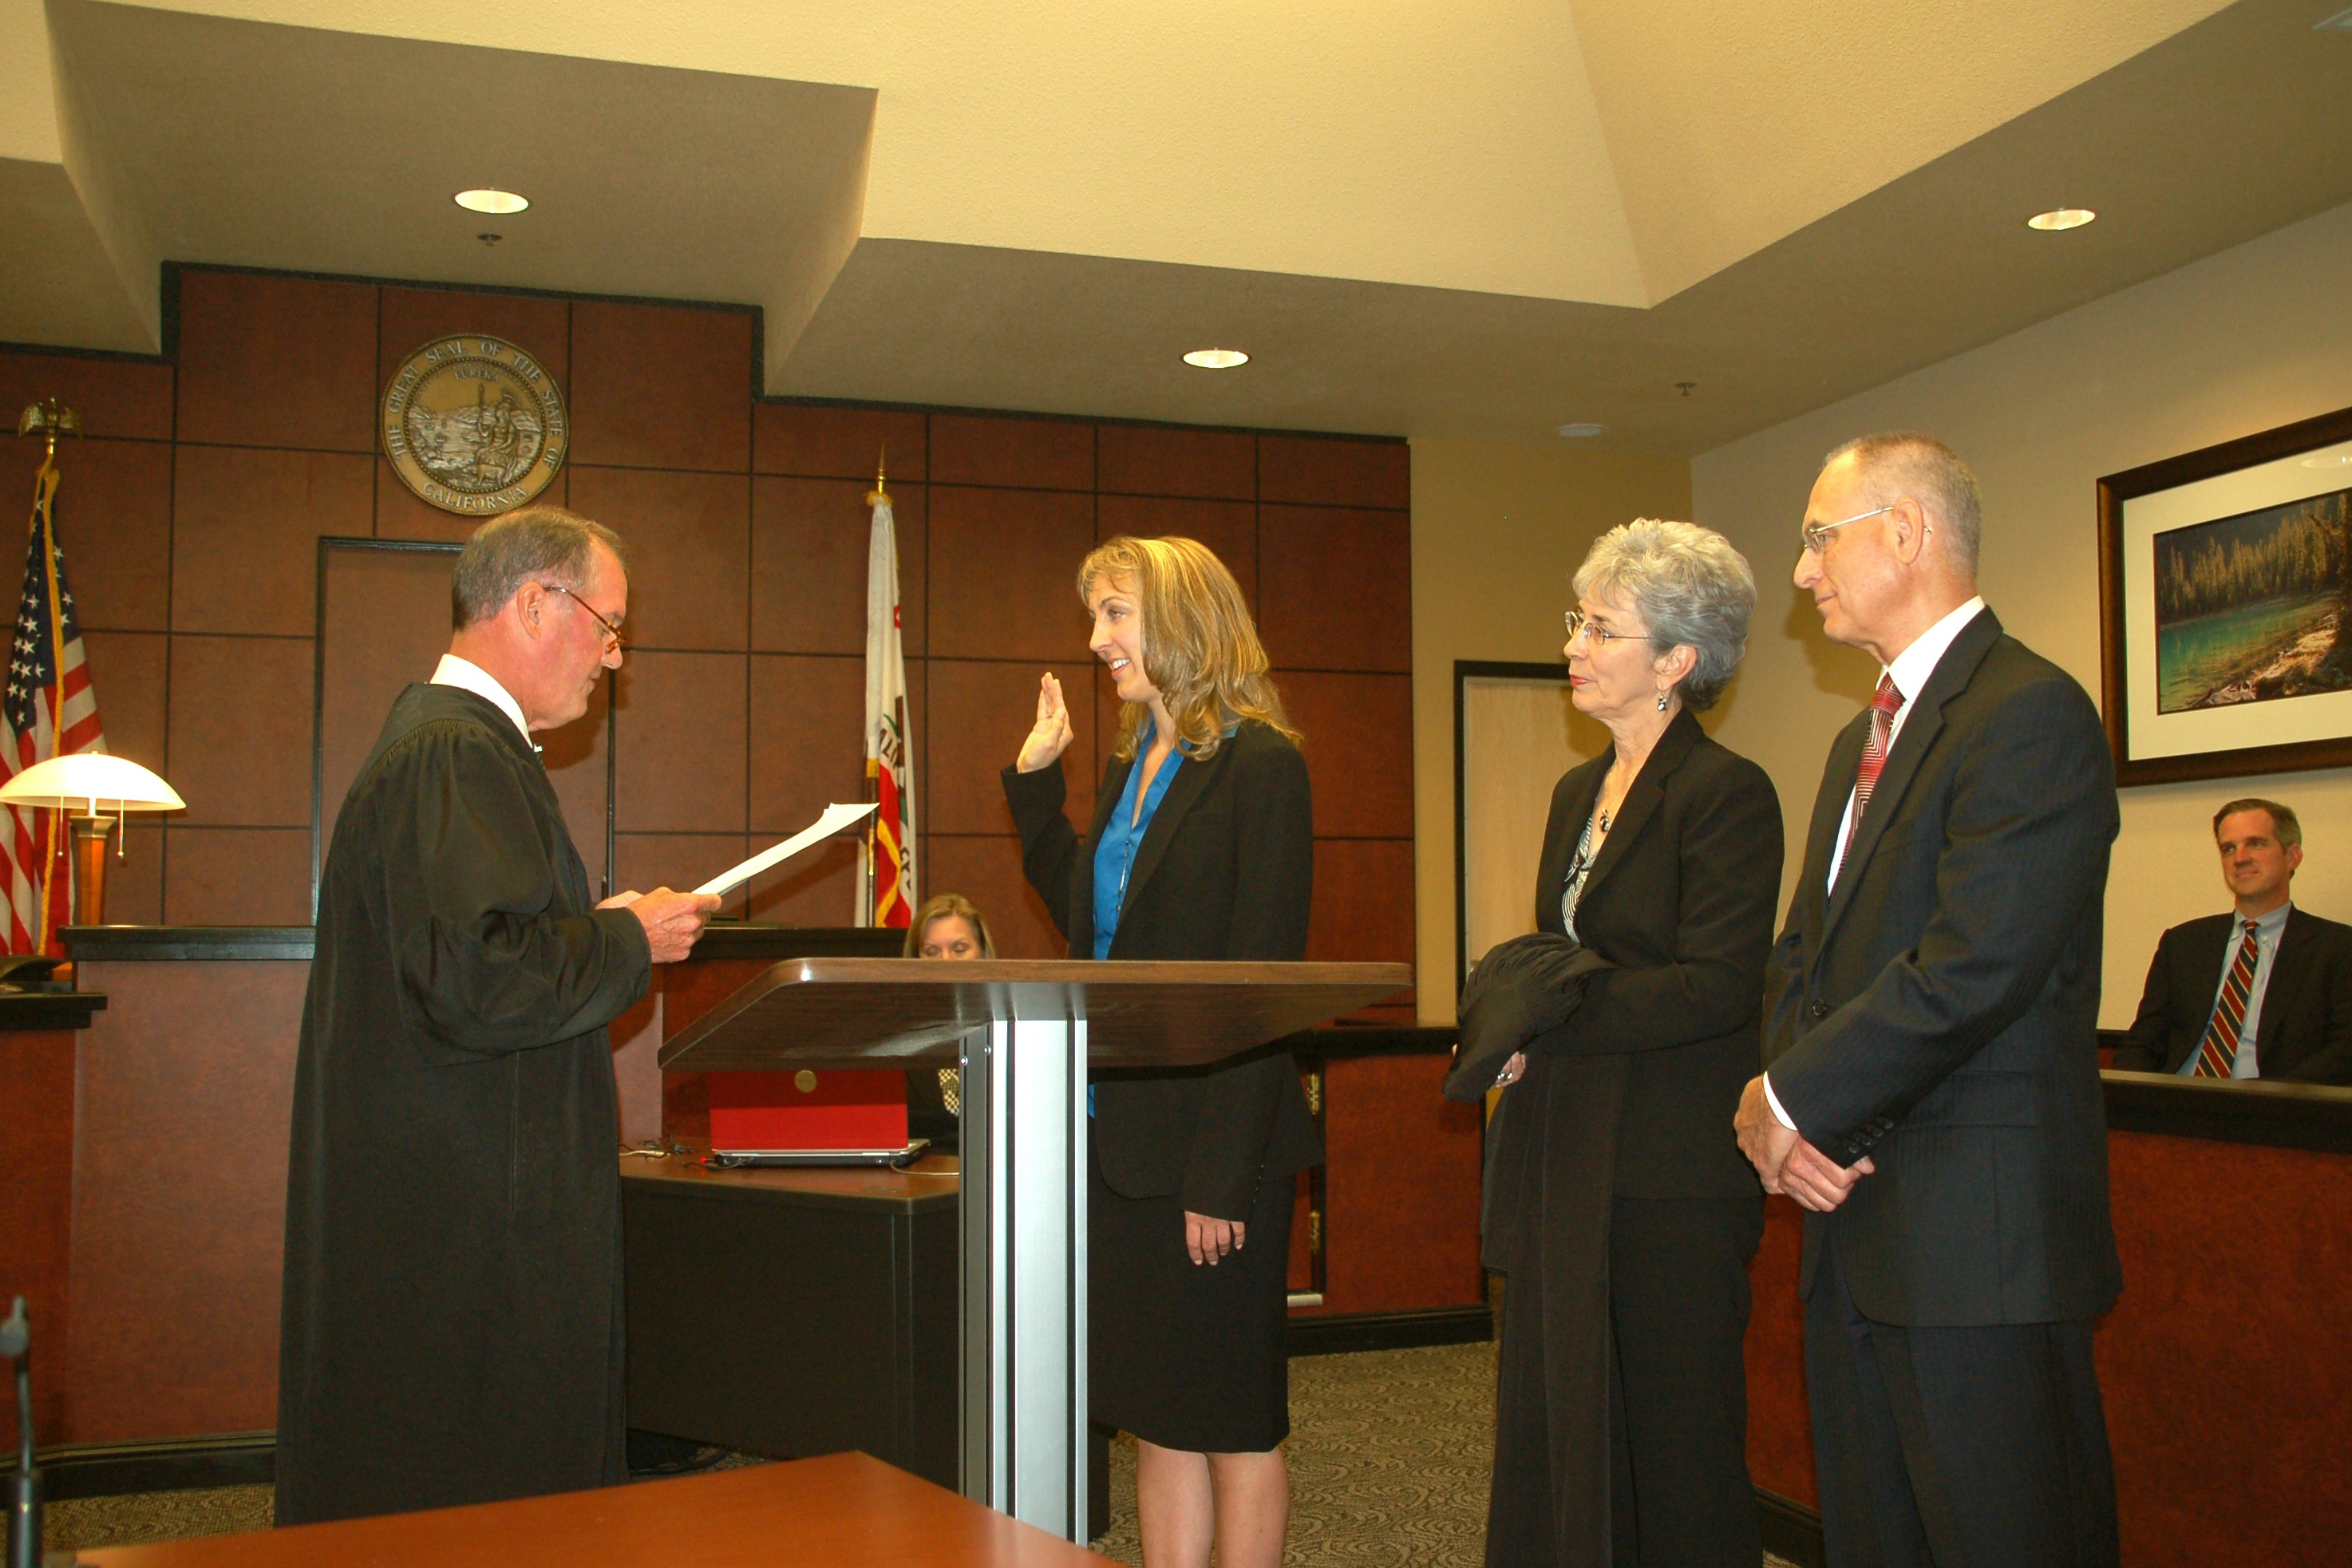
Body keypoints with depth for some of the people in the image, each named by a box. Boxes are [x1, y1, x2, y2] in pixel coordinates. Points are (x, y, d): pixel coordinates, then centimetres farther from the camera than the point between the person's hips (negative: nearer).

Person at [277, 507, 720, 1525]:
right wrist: (630, 941, -13)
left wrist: (593, 924, 16)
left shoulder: (441, 738, 17)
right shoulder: (458, 757, -18)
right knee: (479, 1501, -3)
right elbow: (477, 981, -27)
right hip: (467, 1228, -11)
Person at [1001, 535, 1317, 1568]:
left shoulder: (1259, 765, -12)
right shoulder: (1127, 768, 13)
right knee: (1155, 1419, 15)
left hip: (1211, 1146, -8)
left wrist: (1223, 1175, -19)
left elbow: (1264, 984, -16)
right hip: (1116, 1136, 8)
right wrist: (1034, 783, 15)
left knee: (1229, 1422, 5)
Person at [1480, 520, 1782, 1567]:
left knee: (1670, 1439, 2)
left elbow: (1715, 986, -18)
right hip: (1563, 1156, 8)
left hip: (1669, 1174, -8)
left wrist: (1547, 1019, -16)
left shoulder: (1726, 793, -11)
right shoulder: (1578, 792, 15)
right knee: (1553, 1430, 12)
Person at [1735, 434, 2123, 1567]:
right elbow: (1804, 948, 18)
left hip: (1979, 1235, -9)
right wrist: (1783, 1105, -1)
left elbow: (1973, 970, -22)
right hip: (1856, 1219, 9)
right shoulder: (1864, 737, 18)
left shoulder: (2030, 713, -13)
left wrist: (1790, 1098, -12)